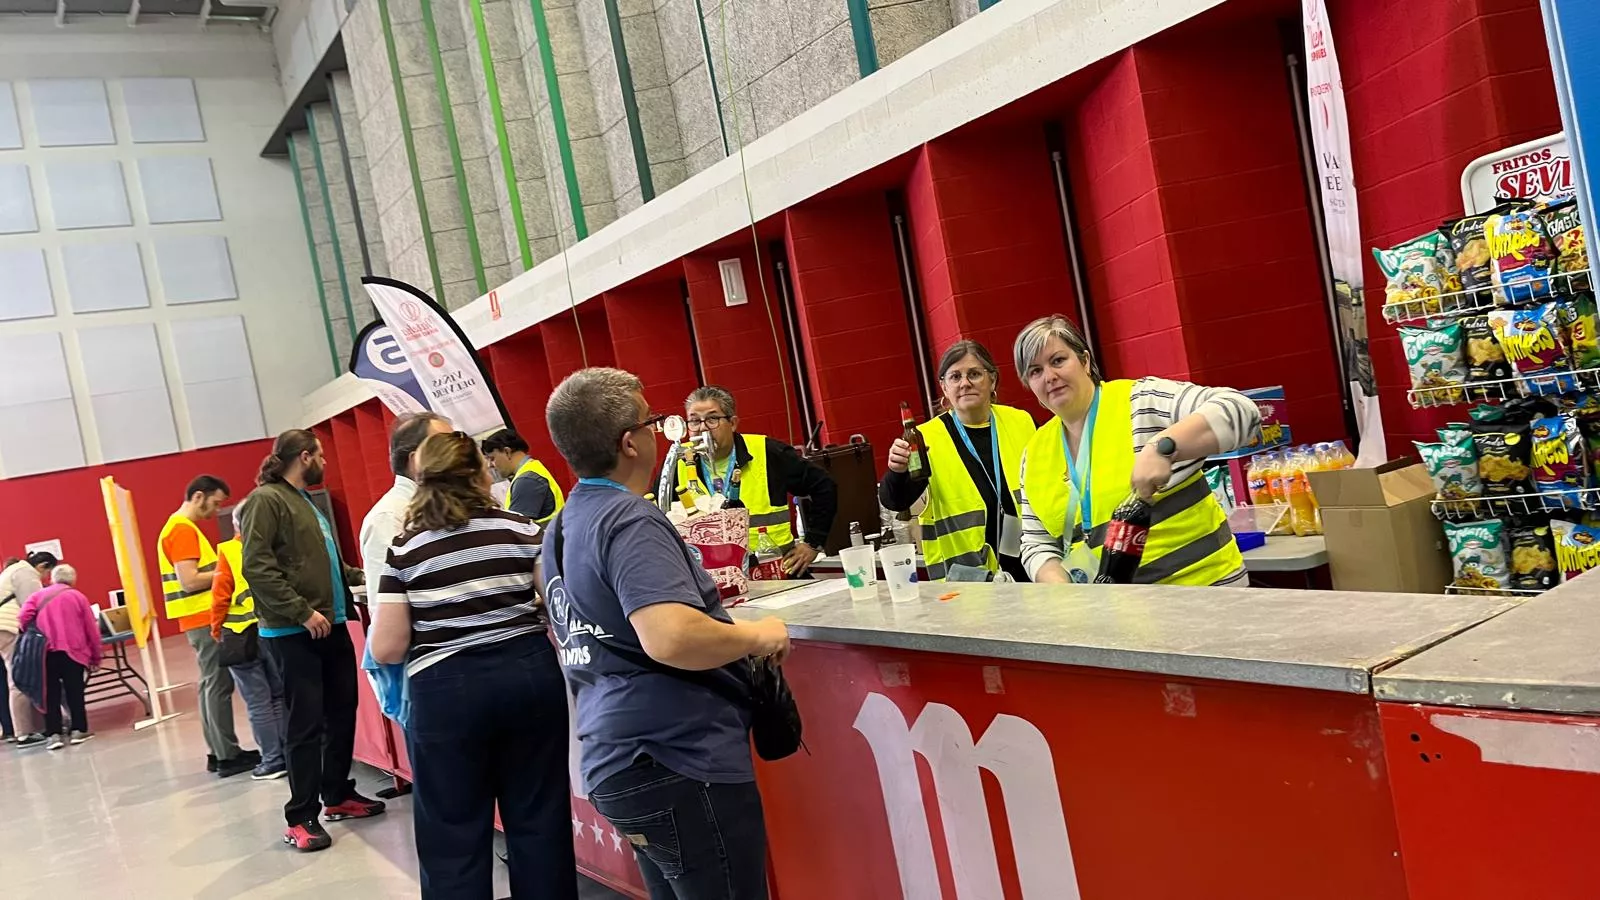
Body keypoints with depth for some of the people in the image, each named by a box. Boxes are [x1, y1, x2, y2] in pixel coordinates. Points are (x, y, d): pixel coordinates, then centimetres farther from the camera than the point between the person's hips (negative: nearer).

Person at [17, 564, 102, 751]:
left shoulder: (38, 596, 12)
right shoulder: (78, 597, 8)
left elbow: (23, 618, -4)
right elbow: (92, 629, 6)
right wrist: (96, 657, 14)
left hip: (46, 651, 1)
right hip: (72, 650, -1)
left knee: (51, 693, 5)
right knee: (74, 691, 7)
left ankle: (54, 734, 0)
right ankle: (79, 730, 7)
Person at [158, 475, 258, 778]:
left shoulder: (182, 528, 18)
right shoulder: (183, 530, -14)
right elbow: (189, 581, -22)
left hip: (203, 618, 10)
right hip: (204, 619, -10)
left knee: (212, 684, 11)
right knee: (218, 685, -7)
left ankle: (219, 752, 15)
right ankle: (227, 756, -4)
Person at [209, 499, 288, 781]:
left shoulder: (228, 552, -7)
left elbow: (221, 595, -9)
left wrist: (217, 630, 4)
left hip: (242, 635, -4)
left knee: (258, 702, 2)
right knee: (280, 696, 13)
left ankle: (273, 761, 4)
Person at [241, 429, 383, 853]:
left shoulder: (307, 502, 18)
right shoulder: (266, 500, -10)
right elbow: (257, 567, -19)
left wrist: (358, 576, 19)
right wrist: (302, 612, -22)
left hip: (332, 624, 9)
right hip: (293, 632, -9)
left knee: (342, 711, 14)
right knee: (306, 722, -5)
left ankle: (338, 795, 27)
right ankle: (301, 818, 4)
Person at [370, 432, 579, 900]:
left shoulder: (405, 549, 0)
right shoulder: (521, 530, 2)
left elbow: (386, 649, -3)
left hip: (446, 691, -1)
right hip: (530, 675, 2)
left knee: (454, 836, 8)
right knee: (539, 818, 12)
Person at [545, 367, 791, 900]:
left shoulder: (561, 528, 11)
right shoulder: (630, 520, -18)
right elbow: (671, 639, -33)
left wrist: (696, 593, 25)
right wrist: (758, 635, -16)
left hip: (616, 760, 10)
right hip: (680, 764, -9)